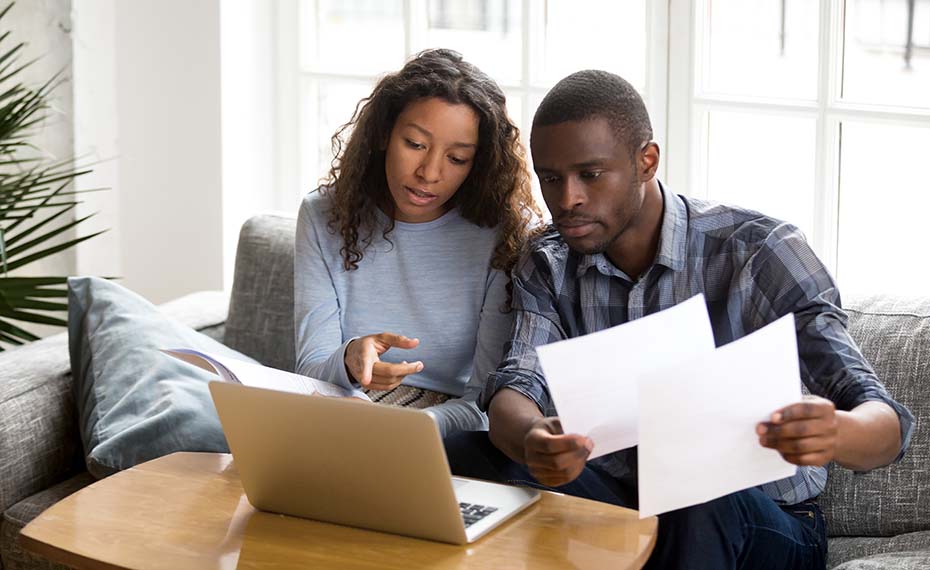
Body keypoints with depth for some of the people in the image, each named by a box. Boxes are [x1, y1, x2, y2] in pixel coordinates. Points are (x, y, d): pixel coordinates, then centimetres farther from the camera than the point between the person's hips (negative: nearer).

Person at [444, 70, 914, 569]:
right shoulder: (547, 267, 1)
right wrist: (534, 439, -40)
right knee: (466, 457, -20)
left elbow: (886, 425, -21)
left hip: (764, 529, -3)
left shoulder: (758, 250, -14)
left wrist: (833, 435, -47)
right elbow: (514, 391, -13)